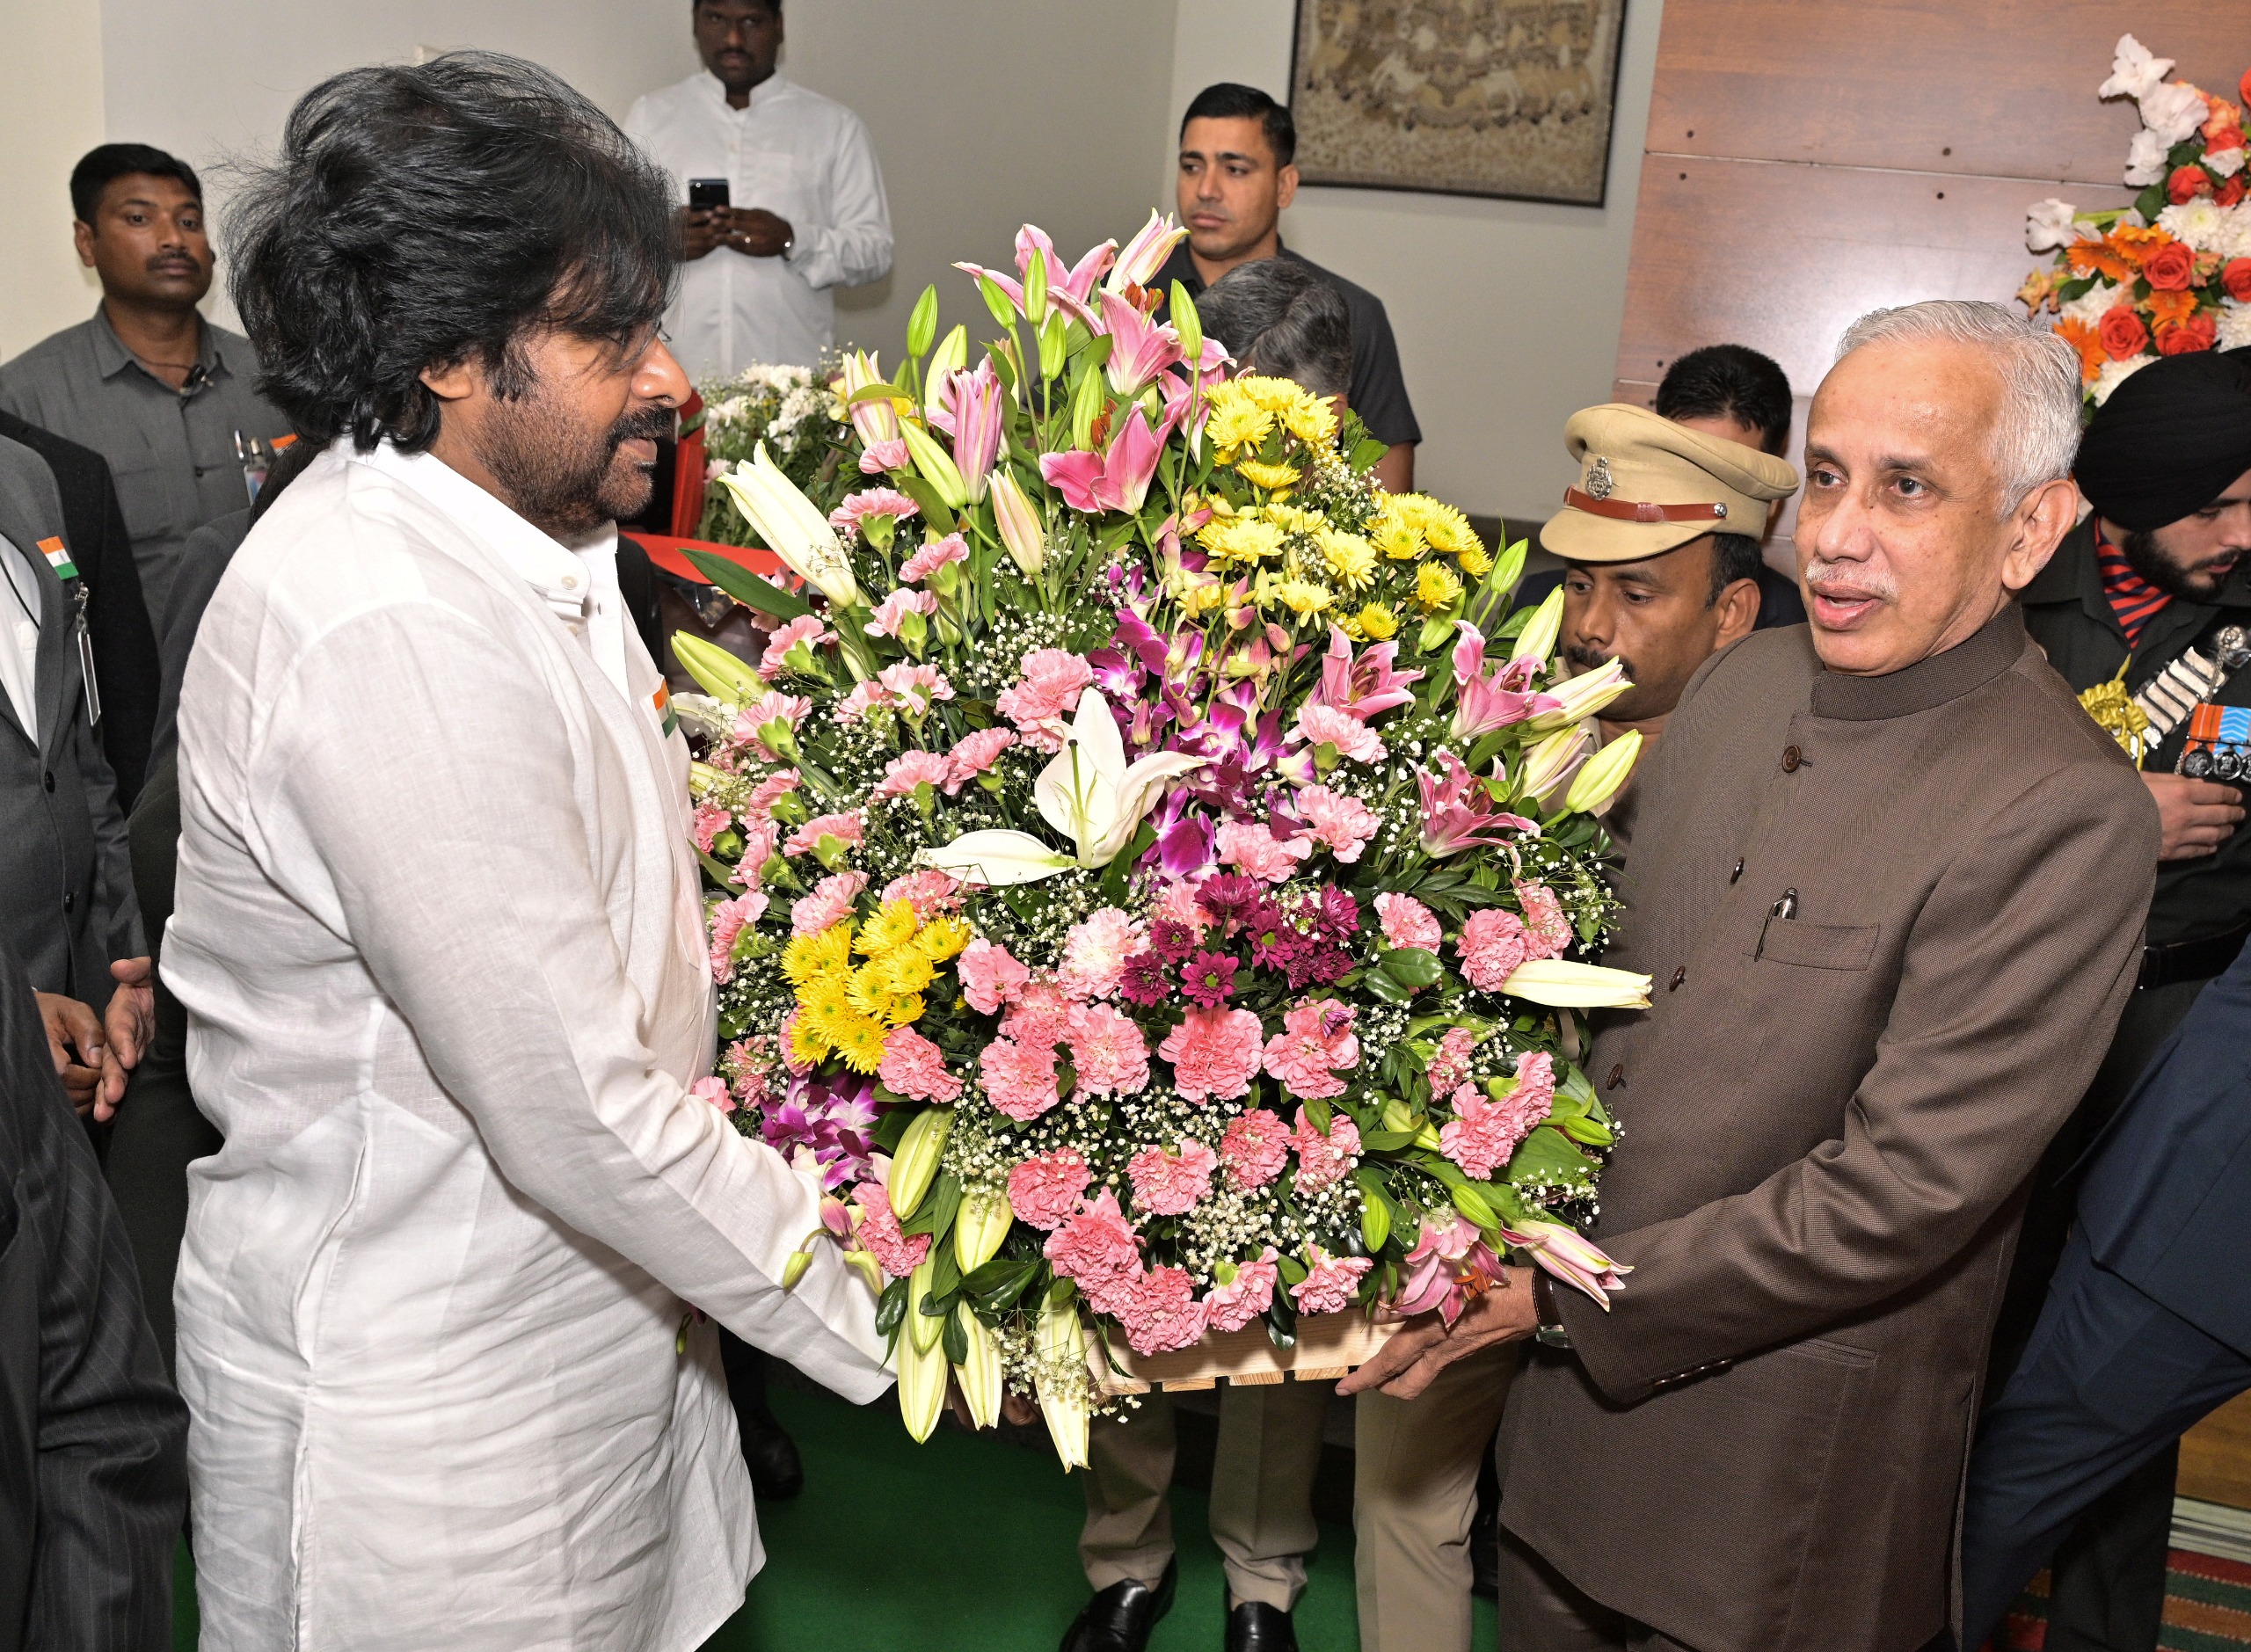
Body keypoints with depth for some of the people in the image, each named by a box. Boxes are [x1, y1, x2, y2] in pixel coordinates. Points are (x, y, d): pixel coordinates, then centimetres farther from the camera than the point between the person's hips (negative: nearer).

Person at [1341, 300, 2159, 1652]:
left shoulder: (2063, 815, -22)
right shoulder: (1746, 678, 0)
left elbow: (1898, 1196, -24)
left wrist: (1559, 1293, -20)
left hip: (1782, 1459, -6)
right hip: (1579, 1358, 6)